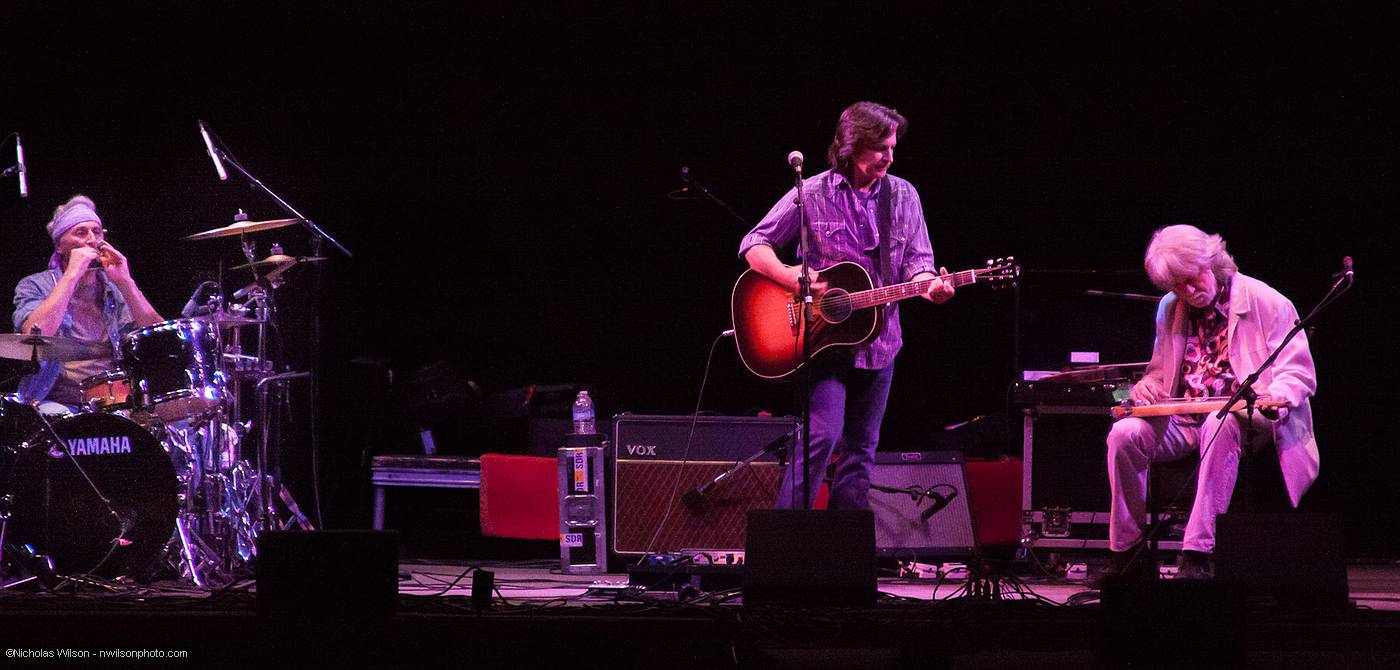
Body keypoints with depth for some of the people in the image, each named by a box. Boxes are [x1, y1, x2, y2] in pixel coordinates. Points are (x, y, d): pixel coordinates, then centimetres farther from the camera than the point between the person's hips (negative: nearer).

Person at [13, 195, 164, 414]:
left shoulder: (116, 290, 14)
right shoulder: (34, 287, 6)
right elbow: (35, 335, -16)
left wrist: (125, 282, -7)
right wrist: (72, 275, -13)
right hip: (57, 402, -4)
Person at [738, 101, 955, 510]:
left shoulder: (903, 196, 7)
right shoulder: (812, 194, -5)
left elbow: (917, 261, 6)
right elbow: (754, 246, -2)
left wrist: (929, 285, -17)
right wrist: (791, 277, -20)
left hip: (876, 344, 5)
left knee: (860, 448, 8)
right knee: (823, 434, -18)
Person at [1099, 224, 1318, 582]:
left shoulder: (1266, 303, -3)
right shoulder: (1170, 310, 14)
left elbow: (1299, 373, -4)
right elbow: (1161, 371, 26)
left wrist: (1273, 396, -27)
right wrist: (1147, 386, 0)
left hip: (1242, 418, -5)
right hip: (1182, 420, 5)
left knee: (1220, 425, -41)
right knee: (1124, 434, -23)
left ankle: (1197, 554, -42)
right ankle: (1130, 553, -16)